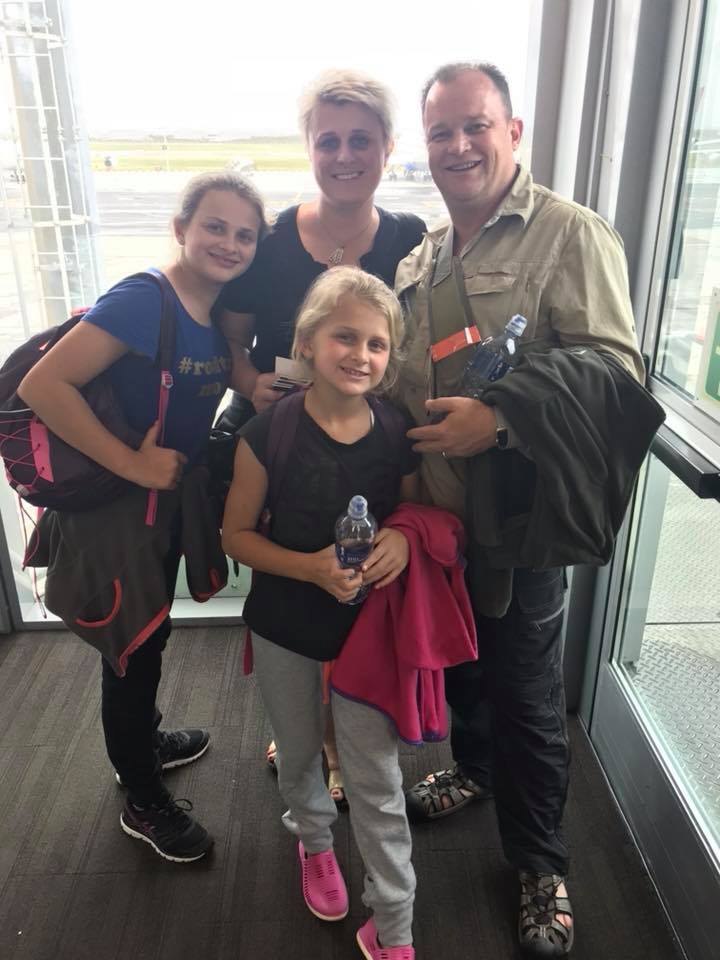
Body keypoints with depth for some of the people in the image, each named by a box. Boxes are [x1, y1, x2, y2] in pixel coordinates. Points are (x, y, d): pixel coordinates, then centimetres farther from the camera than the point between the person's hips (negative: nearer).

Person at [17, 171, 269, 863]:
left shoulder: (219, 311, -1)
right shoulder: (143, 300, -24)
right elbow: (41, 384, -30)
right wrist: (131, 462, -29)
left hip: (169, 498, 8)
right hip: (119, 506, -8)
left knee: (151, 632, 26)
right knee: (131, 648, 9)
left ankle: (144, 741, 52)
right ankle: (143, 802, 31)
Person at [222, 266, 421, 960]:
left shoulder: (397, 437, -11)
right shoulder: (269, 433, -16)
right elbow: (236, 534, -10)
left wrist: (401, 540, -21)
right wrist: (311, 567, -25)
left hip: (369, 628, 0)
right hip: (285, 629, 0)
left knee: (376, 781, 7)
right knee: (299, 754, 23)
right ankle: (314, 842, 55)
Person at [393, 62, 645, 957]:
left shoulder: (571, 234, -10)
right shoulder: (420, 257, 10)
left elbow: (614, 369, -18)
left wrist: (499, 420, -28)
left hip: (520, 515, -6)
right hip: (436, 511, 6)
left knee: (525, 694, 7)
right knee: (458, 660, 23)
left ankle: (540, 863, 30)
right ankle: (473, 768, 51)